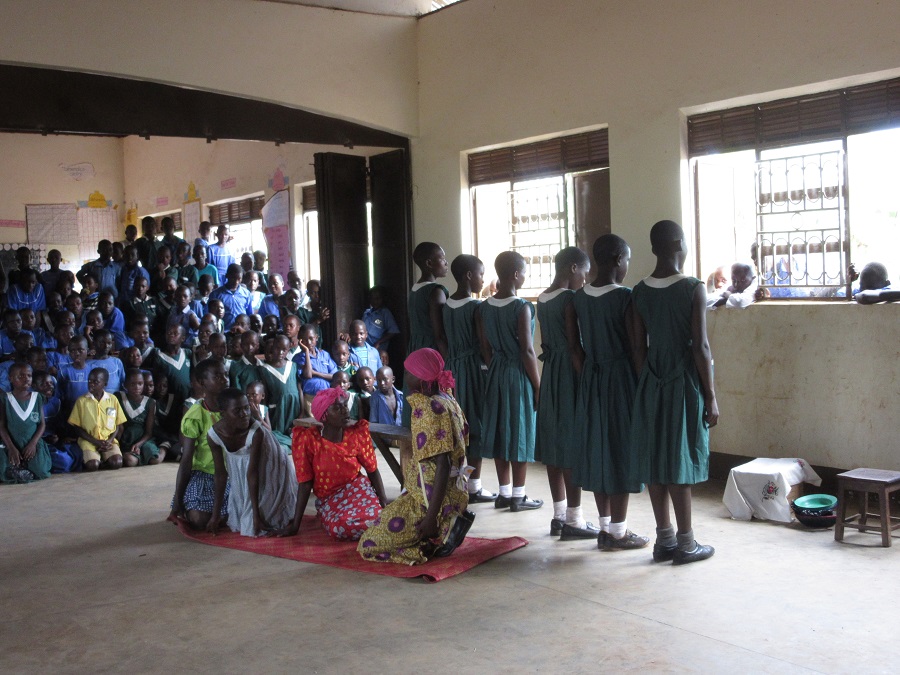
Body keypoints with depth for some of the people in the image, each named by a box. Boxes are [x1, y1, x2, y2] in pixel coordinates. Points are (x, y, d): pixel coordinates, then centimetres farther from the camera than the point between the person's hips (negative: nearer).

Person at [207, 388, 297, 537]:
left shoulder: (256, 432, -35)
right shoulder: (213, 435, -22)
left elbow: (253, 473, -30)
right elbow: (221, 474, -13)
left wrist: (256, 514, -27)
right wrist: (215, 515, -10)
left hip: (270, 471, -4)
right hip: (240, 471, 4)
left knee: (255, 525, -5)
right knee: (238, 522, 9)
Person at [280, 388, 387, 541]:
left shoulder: (358, 433, -7)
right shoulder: (308, 439, -15)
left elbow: (372, 470, 2)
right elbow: (305, 483, -9)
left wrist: (385, 504, -8)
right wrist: (295, 525, -8)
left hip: (358, 489, 1)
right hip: (328, 499, -1)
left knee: (375, 516, -32)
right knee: (340, 527, -35)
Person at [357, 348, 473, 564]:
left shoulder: (431, 409, -21)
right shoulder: (445, 399, 7)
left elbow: (443, 465, -27)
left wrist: (432, 516, -27)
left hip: (431, 497, -10)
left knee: (368, 545, -7)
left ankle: (444, 530, -8)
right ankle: (449, 525, 9)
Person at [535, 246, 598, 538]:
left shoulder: (542, 299, 10)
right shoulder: (570, 298, -14)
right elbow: (574, 345, -18)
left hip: (550, 373, 9)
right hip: (569, 374, -9)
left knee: (554, 443, 11)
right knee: (573, 447, -4)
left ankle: (559, 514, 19)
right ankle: (573, 520, 1)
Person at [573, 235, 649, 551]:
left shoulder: (579, 298, 4)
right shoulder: (625, 297, -14)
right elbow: (635, 346, -14)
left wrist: (585, 376, 13)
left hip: (590, 380, 6)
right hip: (621, 378, -6)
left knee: (597, 449, 12)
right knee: (621, 452, 1)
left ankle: (605, 525, 21)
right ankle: (617, 532, 7)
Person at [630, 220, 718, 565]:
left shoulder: (639, 292, 3)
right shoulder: (693, 289, -12)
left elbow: (638, 347, 5)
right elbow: (700, 347, -13)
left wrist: (646, 385, 15)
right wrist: (711, 396, -7)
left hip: (652, 383, 5)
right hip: (684, 383, -5)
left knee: (654, 459, 9)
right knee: (680, 460, -1)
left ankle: (664, 539, 18)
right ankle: (685, 543, 7)